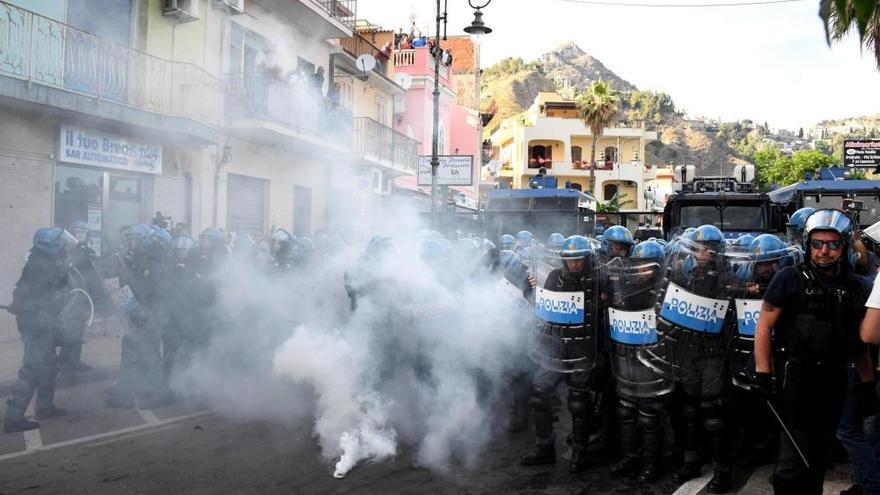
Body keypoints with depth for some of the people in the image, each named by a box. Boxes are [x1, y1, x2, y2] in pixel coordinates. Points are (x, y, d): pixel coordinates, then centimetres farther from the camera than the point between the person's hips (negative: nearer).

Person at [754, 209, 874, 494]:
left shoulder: (853, 286, 10)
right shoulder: (790, 278, -6)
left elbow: (858, 339, 19)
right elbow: (764, 326, -8)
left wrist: (867, 381, 15)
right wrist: (762, 374, -14)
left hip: (834, 378, 6)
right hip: (796, 376, -6)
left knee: (820, 454, 17)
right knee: (795, 456, -6)